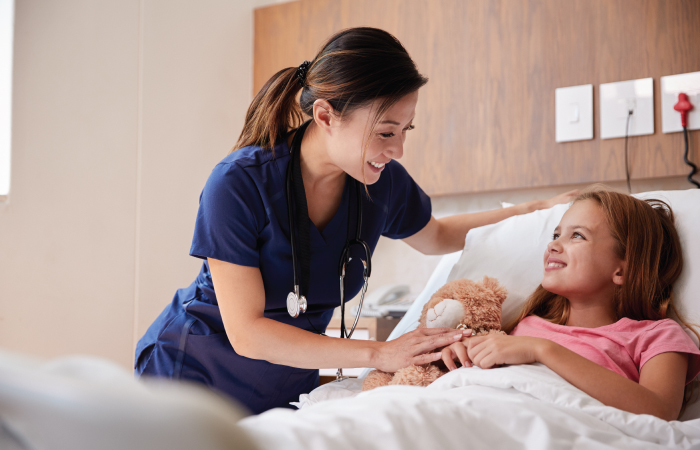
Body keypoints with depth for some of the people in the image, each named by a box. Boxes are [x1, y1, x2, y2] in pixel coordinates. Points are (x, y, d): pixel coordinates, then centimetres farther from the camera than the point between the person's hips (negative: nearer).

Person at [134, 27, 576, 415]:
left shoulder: (383, 181, -11)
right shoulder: (237, 184, -27)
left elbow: (437, 236, 14)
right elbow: (246, 334, -28)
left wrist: (536, 210, 3)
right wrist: (379, 354, -32)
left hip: (290, 388, 5)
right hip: (192, 376, -4)